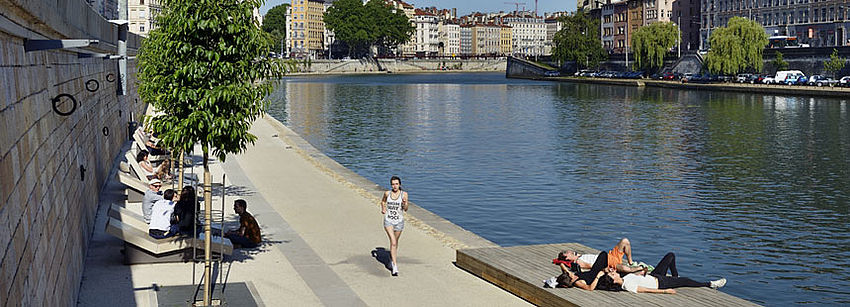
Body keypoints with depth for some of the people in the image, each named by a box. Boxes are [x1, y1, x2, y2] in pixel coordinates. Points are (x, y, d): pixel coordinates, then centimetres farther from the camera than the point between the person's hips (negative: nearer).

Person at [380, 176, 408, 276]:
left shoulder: (404, 194, -5)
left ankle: (392, 259, 45)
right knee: (393, 242, -17)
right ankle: (395, 266, -21)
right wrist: (383, 209, 3)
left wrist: (404, 203, -31)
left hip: (399, 222, 1)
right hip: (388, 221, -1)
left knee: (395, 242, 17)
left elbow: (405, 209, -11)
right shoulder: (387, 193, -1)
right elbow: (383, 201, 21)